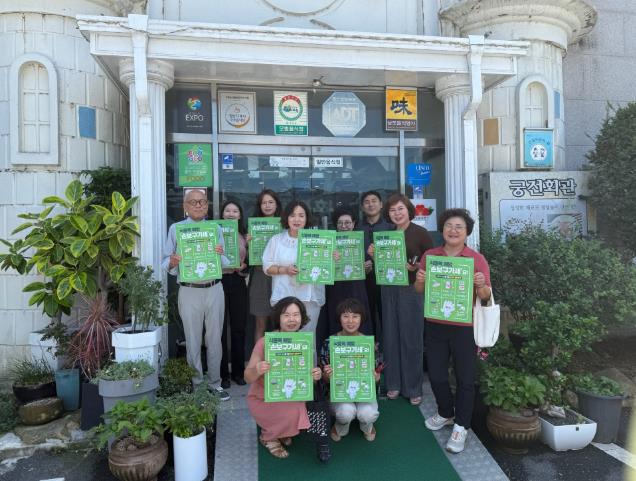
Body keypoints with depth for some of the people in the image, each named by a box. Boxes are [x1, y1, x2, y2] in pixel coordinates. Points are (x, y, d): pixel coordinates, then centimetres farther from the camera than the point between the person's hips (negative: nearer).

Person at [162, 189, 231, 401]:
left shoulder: (216, 228, 8)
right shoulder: (176, 229, 3)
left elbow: (226, 264, 5)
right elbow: (166, 263, -1)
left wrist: (220, 254, -17)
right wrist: (173, 261, -24)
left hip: (214, 289, 2)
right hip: (189, 291, -2)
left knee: (215, 338, 10)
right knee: (193, 340, 6)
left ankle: (215, 383, 23)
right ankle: (196, 384, 20)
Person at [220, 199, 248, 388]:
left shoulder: (245, 236, 11)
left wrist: (243, 267, -6)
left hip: (238, 282, 3)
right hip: (219, 281, -3)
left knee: (239, 328, 8)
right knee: (220, 328, 1)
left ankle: (238, 371, 21)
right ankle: (222, 373, 13)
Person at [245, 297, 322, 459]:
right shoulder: (265, 342, -18)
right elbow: (248, 378, -15)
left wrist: (315, 375, -22)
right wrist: (257, 371, -38)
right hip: (263, 399, -5)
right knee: (294, 413, -28)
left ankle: (283, 432, 13)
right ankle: (268, 437, 4)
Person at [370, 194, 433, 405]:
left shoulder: (421, 233, -4)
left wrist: (414, 267, -21)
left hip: (412, 290, -4)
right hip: (389, 290, 5)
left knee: (412, 338, 1)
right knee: (391, 337, 8)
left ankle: (413, 388, 15)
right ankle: (393, 384, 22)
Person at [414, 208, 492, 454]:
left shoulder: (477, 259, -5)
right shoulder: (429, 255, 2)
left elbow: (485, 296, -4)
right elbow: (420, 291, 7)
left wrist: (480, 285, -26)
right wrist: (419, 281, -15)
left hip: (465, 327, -3)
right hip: (435, 325, 3)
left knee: (465, 378, 7)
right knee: (436, 375, 13)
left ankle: (461, 426, 25)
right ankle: (445, 413, 39)